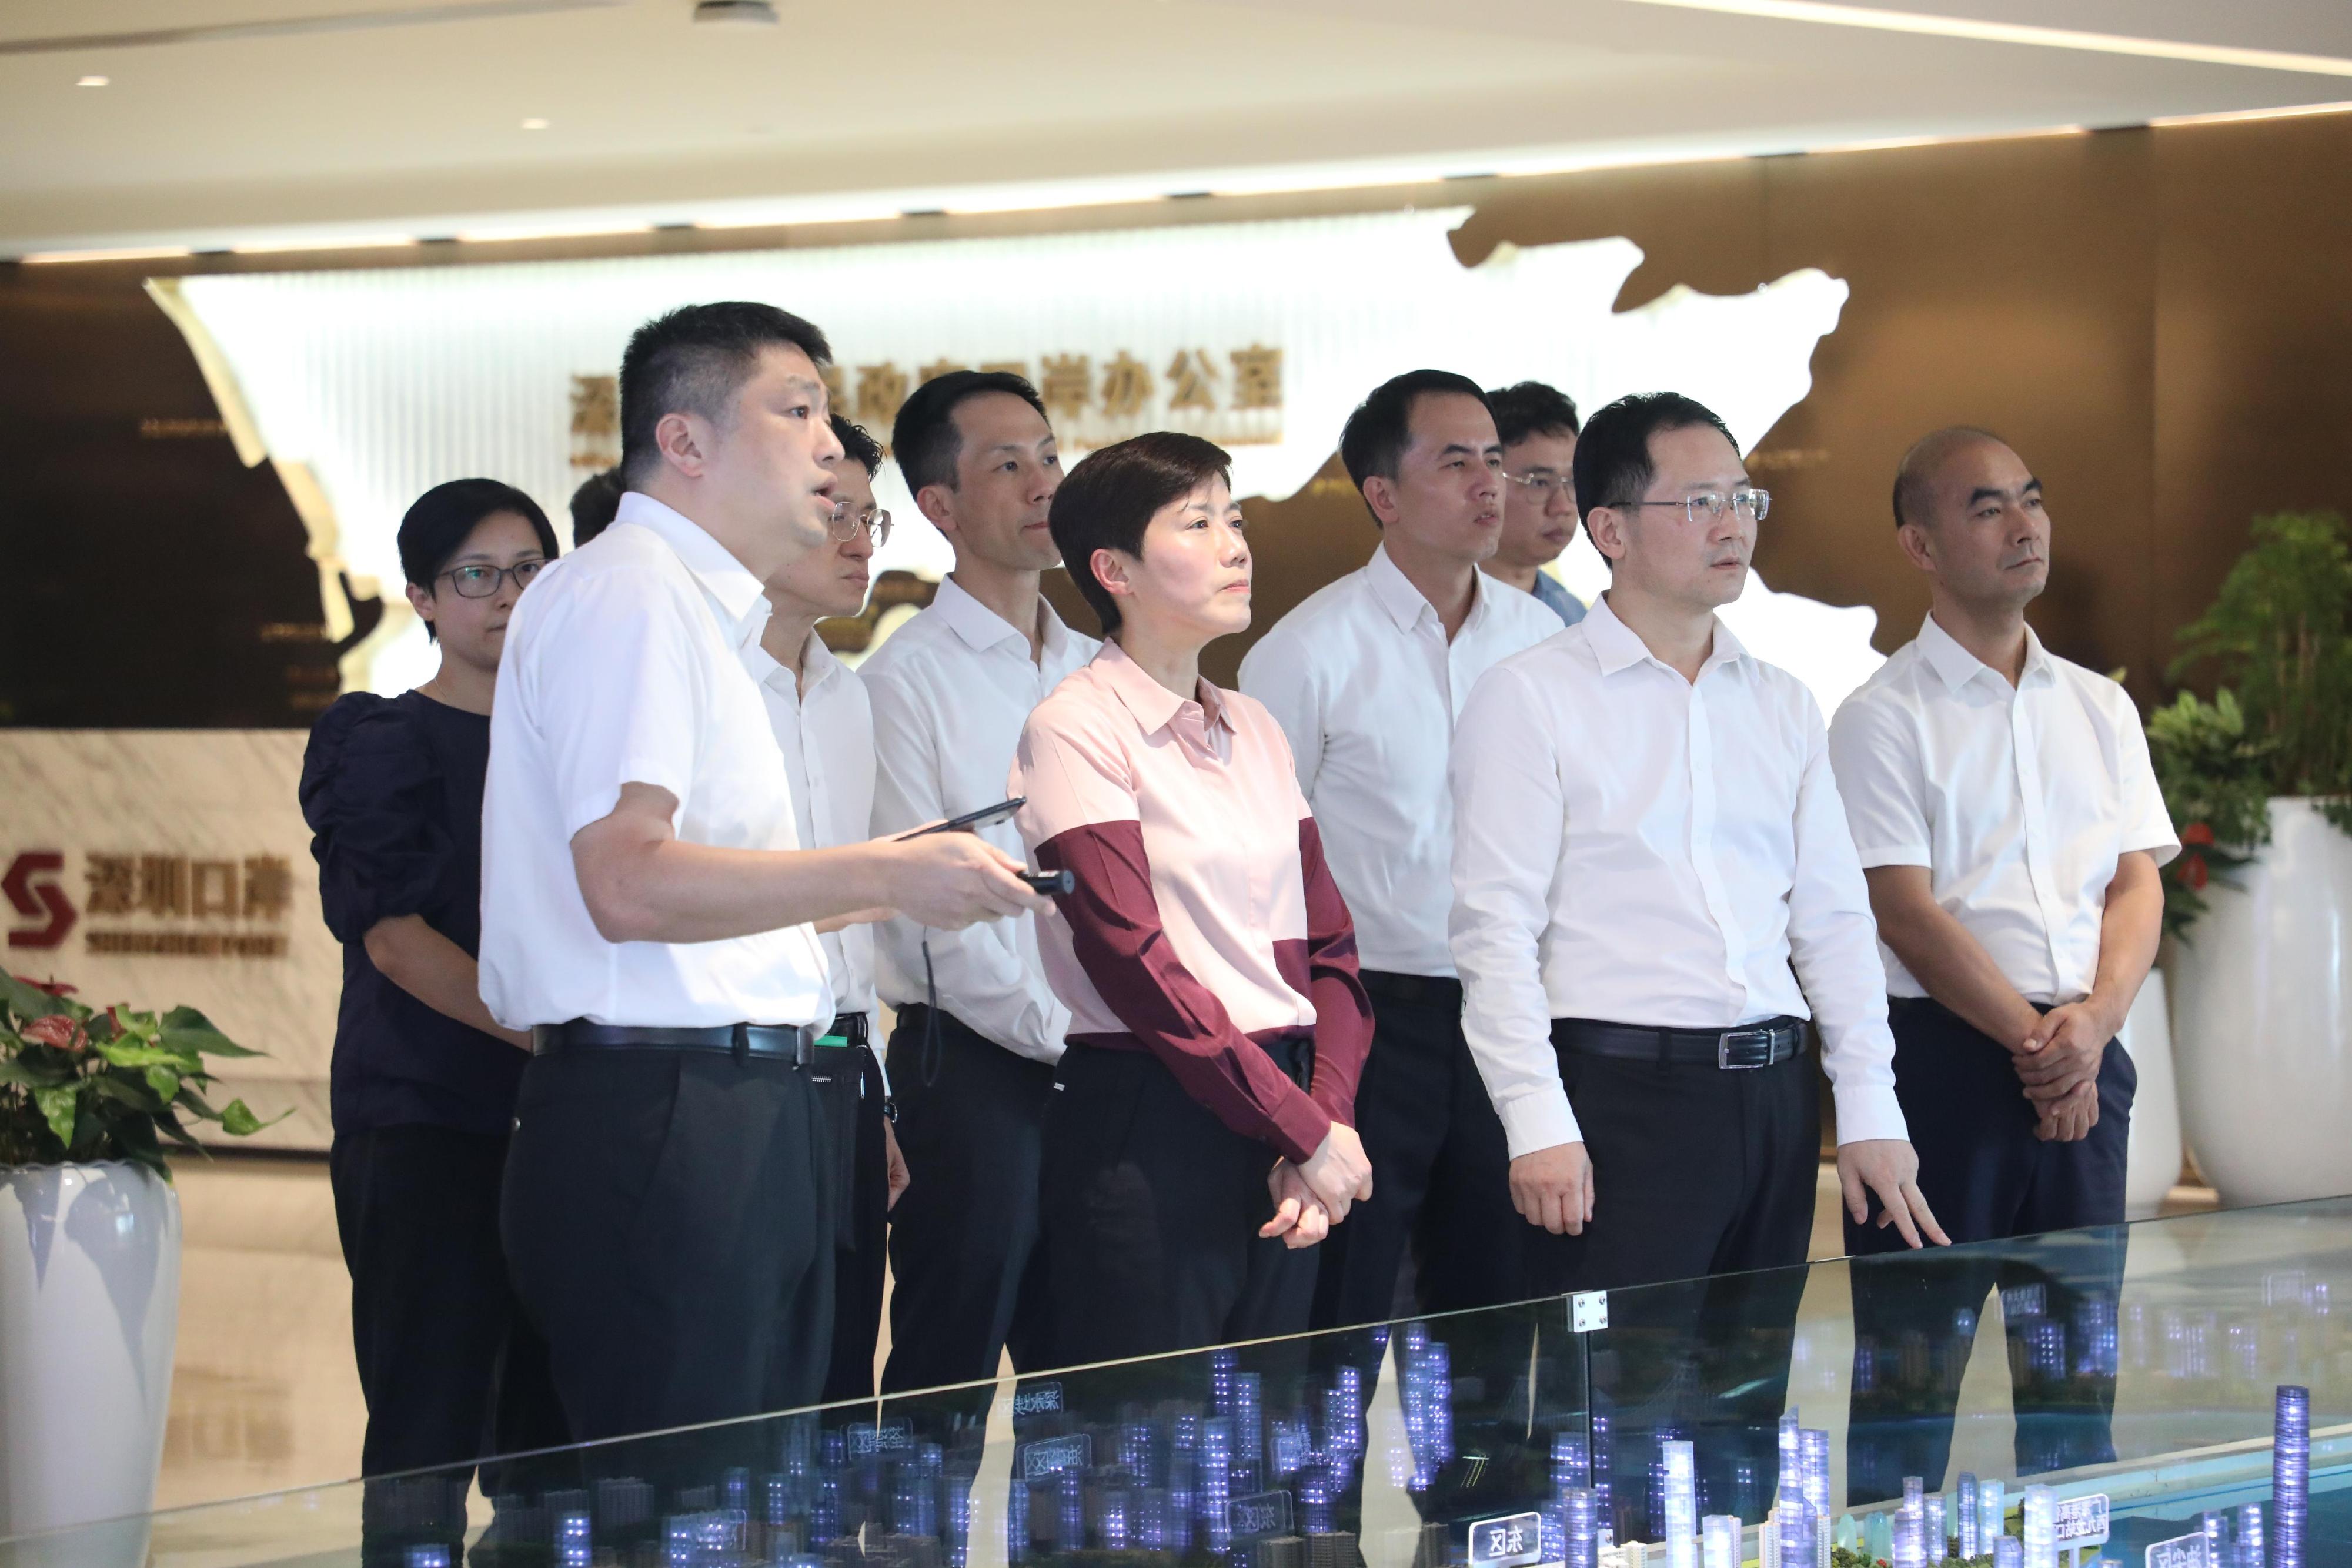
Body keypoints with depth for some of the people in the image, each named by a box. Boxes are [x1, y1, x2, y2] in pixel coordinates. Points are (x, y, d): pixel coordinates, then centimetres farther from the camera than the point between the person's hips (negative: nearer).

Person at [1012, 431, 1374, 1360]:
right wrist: (1309, 1132, -14)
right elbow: (1139, 965, -14)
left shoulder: (1253, 731, 15)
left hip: (1282, 1129, 7)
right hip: (1148, 1128, -6)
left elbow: (1327, 946, 12)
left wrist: (1327, 1121, -4)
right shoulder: (1076, 728, -6)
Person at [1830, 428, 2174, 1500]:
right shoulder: (1886, 717, -2)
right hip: (1943, 1051, -5)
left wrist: (2092, 1022, -10)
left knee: (2077, 1369, 7)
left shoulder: (2099, 709, 15)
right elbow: (1906, 911, -9)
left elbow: (2139, 884, 8)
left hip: (2083, 1059, 5)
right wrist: (2031, 1037, -14)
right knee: (1911, 1363, -3)